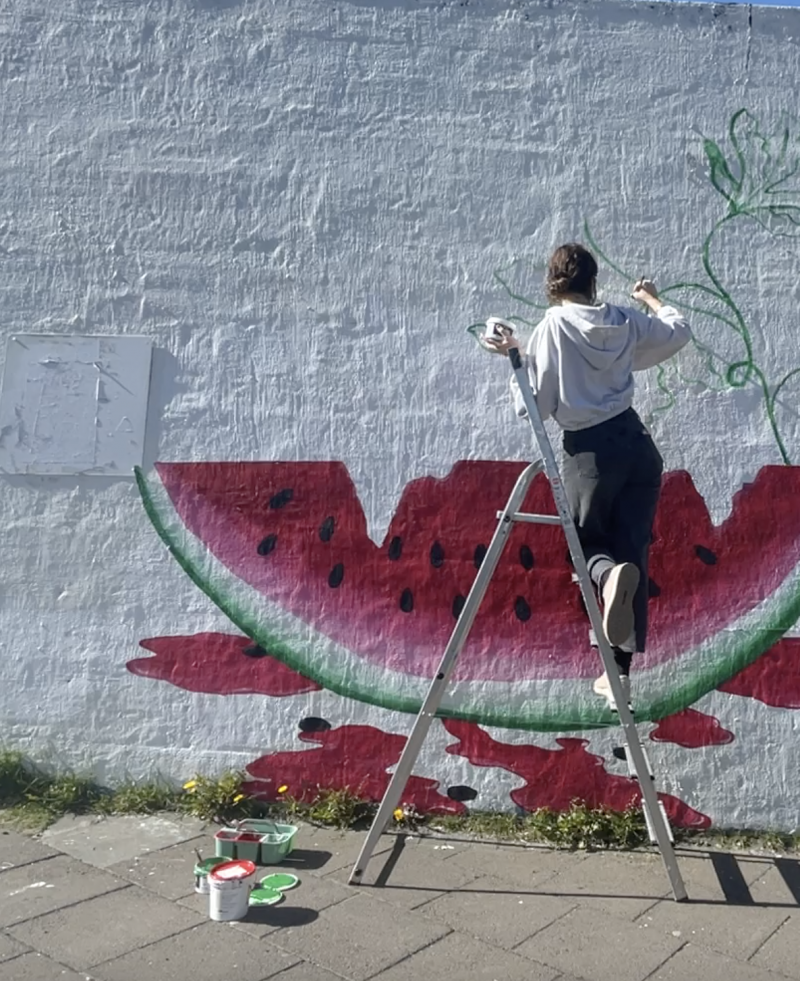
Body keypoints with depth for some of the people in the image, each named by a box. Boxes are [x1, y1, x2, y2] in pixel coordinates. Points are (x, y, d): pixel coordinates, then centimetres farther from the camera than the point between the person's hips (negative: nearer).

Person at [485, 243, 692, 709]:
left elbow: (535, 406, -5)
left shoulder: (552, 327, -5)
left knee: (586, 540, 16)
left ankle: (608, 573, -24)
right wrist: (652, 299, 39)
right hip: (638, 443, 4)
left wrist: (514, 357, 8)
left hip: (590, 450, -3)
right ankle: (620, 670, 10)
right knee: (633, 552, 8)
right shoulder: (625, 321, 7)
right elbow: (681, 332, 24)